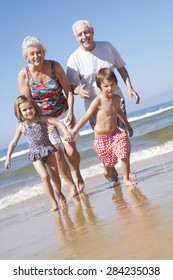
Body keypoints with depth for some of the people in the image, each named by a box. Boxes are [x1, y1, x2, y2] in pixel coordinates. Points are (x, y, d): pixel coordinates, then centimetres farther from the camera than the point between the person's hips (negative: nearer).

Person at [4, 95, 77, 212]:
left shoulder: (42, 119, -5)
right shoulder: (22, 126, -2)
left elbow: (58, 123, -14)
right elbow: (13, 143, 5)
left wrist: (66, 132, -32)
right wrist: (8, 158, 0)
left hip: (48, 150, 0)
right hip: (35, 154, 0)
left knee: (55, 176, 5)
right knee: (45, 176, -17)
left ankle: (59, 193, 36)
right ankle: (53, 202, -8)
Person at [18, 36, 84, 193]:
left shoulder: (55, 67, -11)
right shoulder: (24, 75, -12)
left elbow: (68, 91, -6)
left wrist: (71, 113, -17)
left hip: (63, 114, 0)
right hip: (42, 119, 0)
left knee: (71, 151, -3)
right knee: (58, 155, -4)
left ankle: (78, 174, 31)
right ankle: (72, 186, 14)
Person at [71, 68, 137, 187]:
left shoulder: (117, 98, -1)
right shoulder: (98, 101, -20)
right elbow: (85, 118, -16)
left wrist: (128, 125, 31)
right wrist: (72, 132, -18)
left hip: (115, 133, 4)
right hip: (101, 138, -4)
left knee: (125, 156, -11)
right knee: (108, 162, 9)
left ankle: (126, 179, 8)